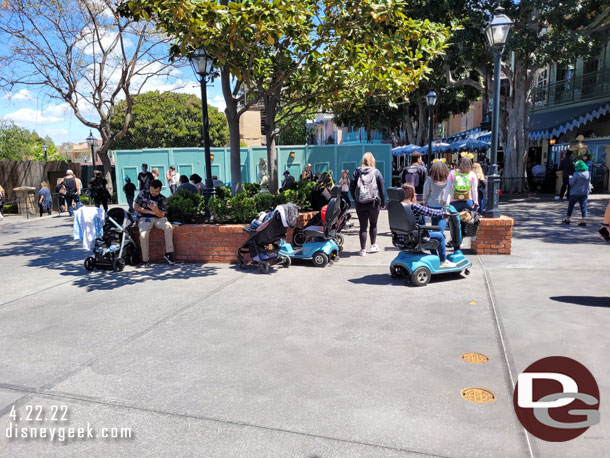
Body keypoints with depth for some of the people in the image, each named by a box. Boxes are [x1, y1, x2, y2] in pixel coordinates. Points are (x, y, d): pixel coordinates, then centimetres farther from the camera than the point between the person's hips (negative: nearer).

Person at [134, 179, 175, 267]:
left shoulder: (163, 199, 2)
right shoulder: (143, 193, 3)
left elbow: (162, 215, -6)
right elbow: (136, 207, 0)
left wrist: (156, 210, -29)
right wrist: (150, 211, -8)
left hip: (158, 218, 1)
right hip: (144, 218, -1)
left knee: (168, 227, -30)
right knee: (143, 235, -30)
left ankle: (169, 253, -22)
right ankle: (145, 260, -14)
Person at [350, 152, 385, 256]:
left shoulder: (357, 172, 3)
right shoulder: (376, 172, 0)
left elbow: (351, 187, 2)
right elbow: (382, 188, -1)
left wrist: (355, 199, 11)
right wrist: (383, 203, 6)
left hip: (360, 204, 1)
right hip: (373, 202, -1)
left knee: (363, 226, 4)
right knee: (373, 224, 17)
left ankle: (363, 249, 6)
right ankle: (373, 245, 22)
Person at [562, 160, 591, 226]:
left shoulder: (576, 174, -17)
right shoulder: (588, 174, 1)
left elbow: (571, 183, -15)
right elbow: (589, 181, 14)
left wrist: (570, 178, 2)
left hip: (575, 193, -5)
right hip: (584, 193, 5)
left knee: (570, 205, 8)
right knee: (583, 206, 6)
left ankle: (567, 219, 14)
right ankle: (584, 220, 0)